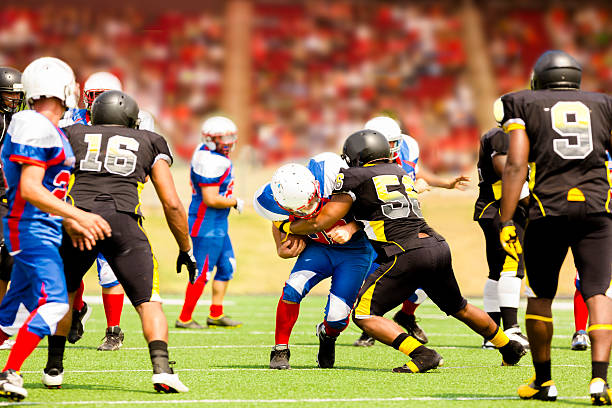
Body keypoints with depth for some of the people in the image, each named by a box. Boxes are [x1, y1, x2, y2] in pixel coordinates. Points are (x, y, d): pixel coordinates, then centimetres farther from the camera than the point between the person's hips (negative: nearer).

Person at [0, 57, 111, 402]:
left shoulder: (51, 130, 15)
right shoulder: (36, 129, -17)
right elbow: (30, 190, -23)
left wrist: (71, 224, 14)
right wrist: (80, 216, -25)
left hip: (44, 229, 10)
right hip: (30, 229, -10)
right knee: (53, 302, -18)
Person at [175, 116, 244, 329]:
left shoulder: (206, 151, 8)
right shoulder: (211, 162, -24)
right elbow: (211, 200, -26)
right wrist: (235, 202, -11)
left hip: (218, 224, 11)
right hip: (207, 224, -11)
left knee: (227, 267, 15)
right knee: (202, 272, -4)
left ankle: (216, 315, 23)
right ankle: (184, 318, 6)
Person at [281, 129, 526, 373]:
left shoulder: (355, 178, 2)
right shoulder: (400, 172, 22)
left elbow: (321, 222, 4)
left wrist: (286, 227, 18)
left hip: (407, 255, -7)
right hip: (438, 247, 8)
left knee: (364, 315, -3)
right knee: (458, 307, 30)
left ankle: (422, 354, -18)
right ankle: (510, 348, 44)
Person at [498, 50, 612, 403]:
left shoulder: (524, 106, 10)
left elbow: (516, 166, 0)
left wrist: (506, 222, -2)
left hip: (548, 211, -1)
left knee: (541, 295, 14)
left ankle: (544, 380, 22)